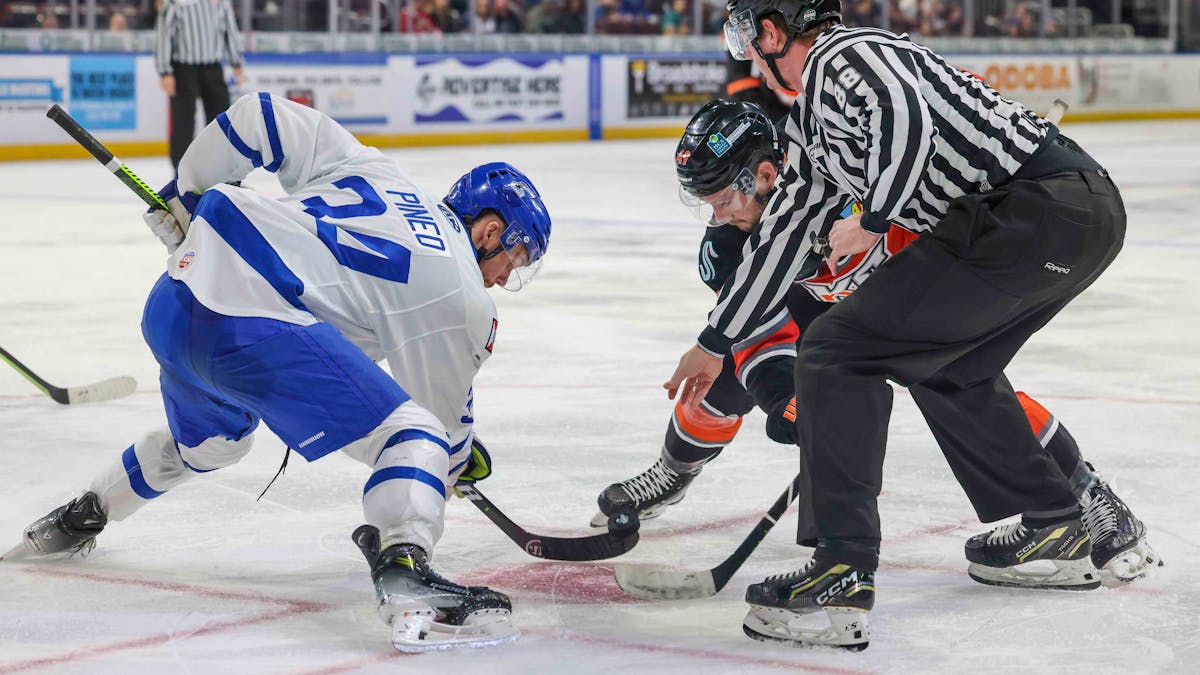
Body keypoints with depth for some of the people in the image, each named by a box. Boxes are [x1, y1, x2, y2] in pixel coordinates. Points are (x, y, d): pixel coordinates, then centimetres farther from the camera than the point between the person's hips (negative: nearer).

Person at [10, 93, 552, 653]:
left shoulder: (365, 167, 22)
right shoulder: (461, 295, 3)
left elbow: (260, 116, 21)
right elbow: (442, 411, 10)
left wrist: (185, 194, 30)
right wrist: (461, 455, 32)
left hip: (172, 302, 9)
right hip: (250, 325, -9)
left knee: (210, 439, 38)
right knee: (411, 432, -9)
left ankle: (75, 521, 59)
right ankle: (405, 579, -34)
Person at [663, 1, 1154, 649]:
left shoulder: (845, 58, -6)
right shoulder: (808, 117, 25)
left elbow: (906, 123, -27)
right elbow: (784, 231, 31)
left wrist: (872, 221, -12)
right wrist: (715, 342, 38)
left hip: (1035, 214, -10)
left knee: (839, 348, -8)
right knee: (946, 362, 31)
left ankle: (841, 581, -10)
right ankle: (1056, 533, 38)